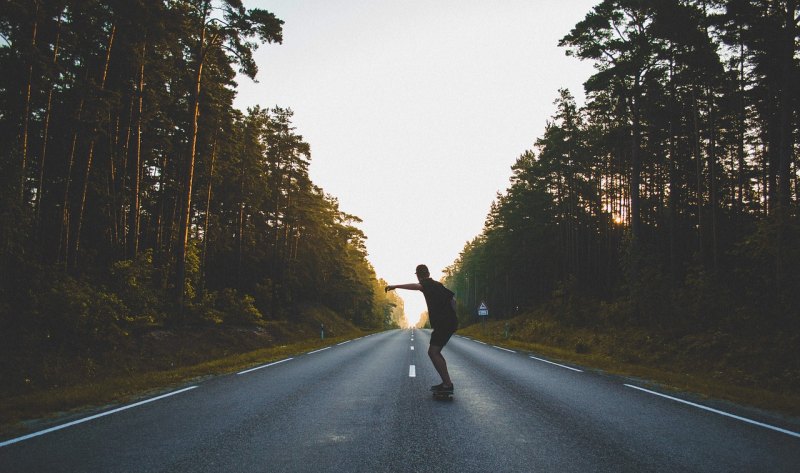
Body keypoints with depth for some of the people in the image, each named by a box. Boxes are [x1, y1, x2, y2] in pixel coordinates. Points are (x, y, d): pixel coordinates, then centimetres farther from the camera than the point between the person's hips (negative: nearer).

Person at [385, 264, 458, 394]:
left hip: (443, 323, -10)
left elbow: (416, 286, -33)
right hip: (449, 322, 10)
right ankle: (446, 383, 15)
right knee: (435, 352, 14)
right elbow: (452, 297, 30)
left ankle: (447, 384, -15)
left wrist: (396, 286, -39)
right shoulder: (437, 284, 20)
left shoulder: (428, 284, -8)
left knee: (433, 352, -12)